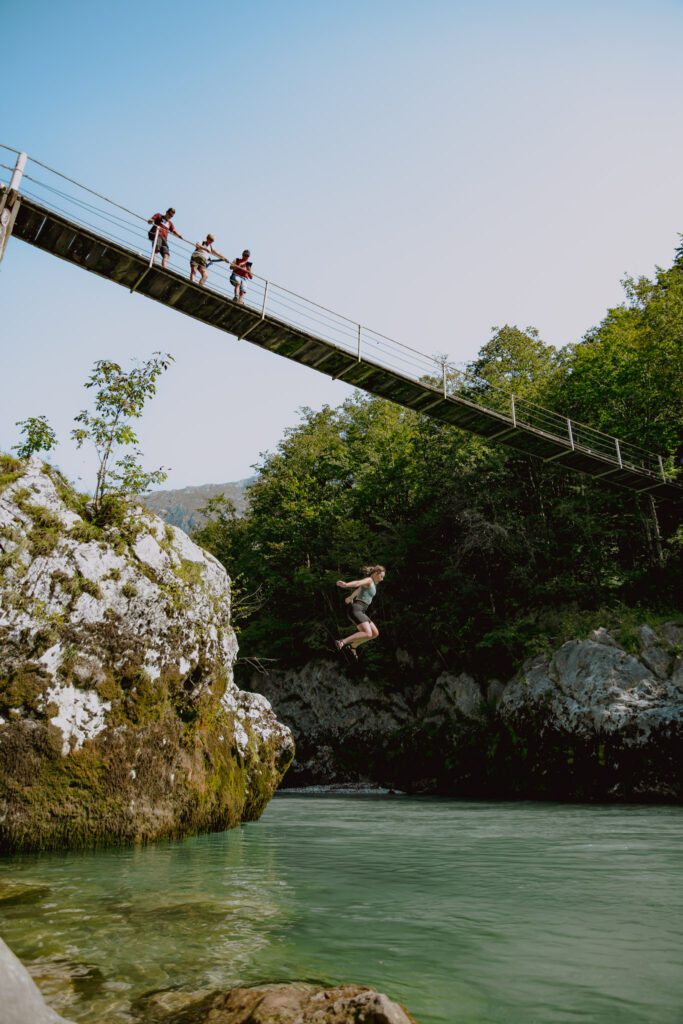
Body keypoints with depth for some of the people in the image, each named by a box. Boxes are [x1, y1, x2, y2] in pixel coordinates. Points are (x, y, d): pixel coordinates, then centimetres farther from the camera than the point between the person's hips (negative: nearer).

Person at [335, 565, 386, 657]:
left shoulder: (372, 583, 21)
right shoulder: (369, 580, -7)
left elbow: (359, 589, 38)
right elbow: (357, 583, -28)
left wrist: (351, 597, 55)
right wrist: (345, 584, -48)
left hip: (361, 612, 10)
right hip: (356, 610, -10)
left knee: (375, 633, 8)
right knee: (368, 634, -23)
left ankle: (352, 646, 14)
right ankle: (342, 642, -22)